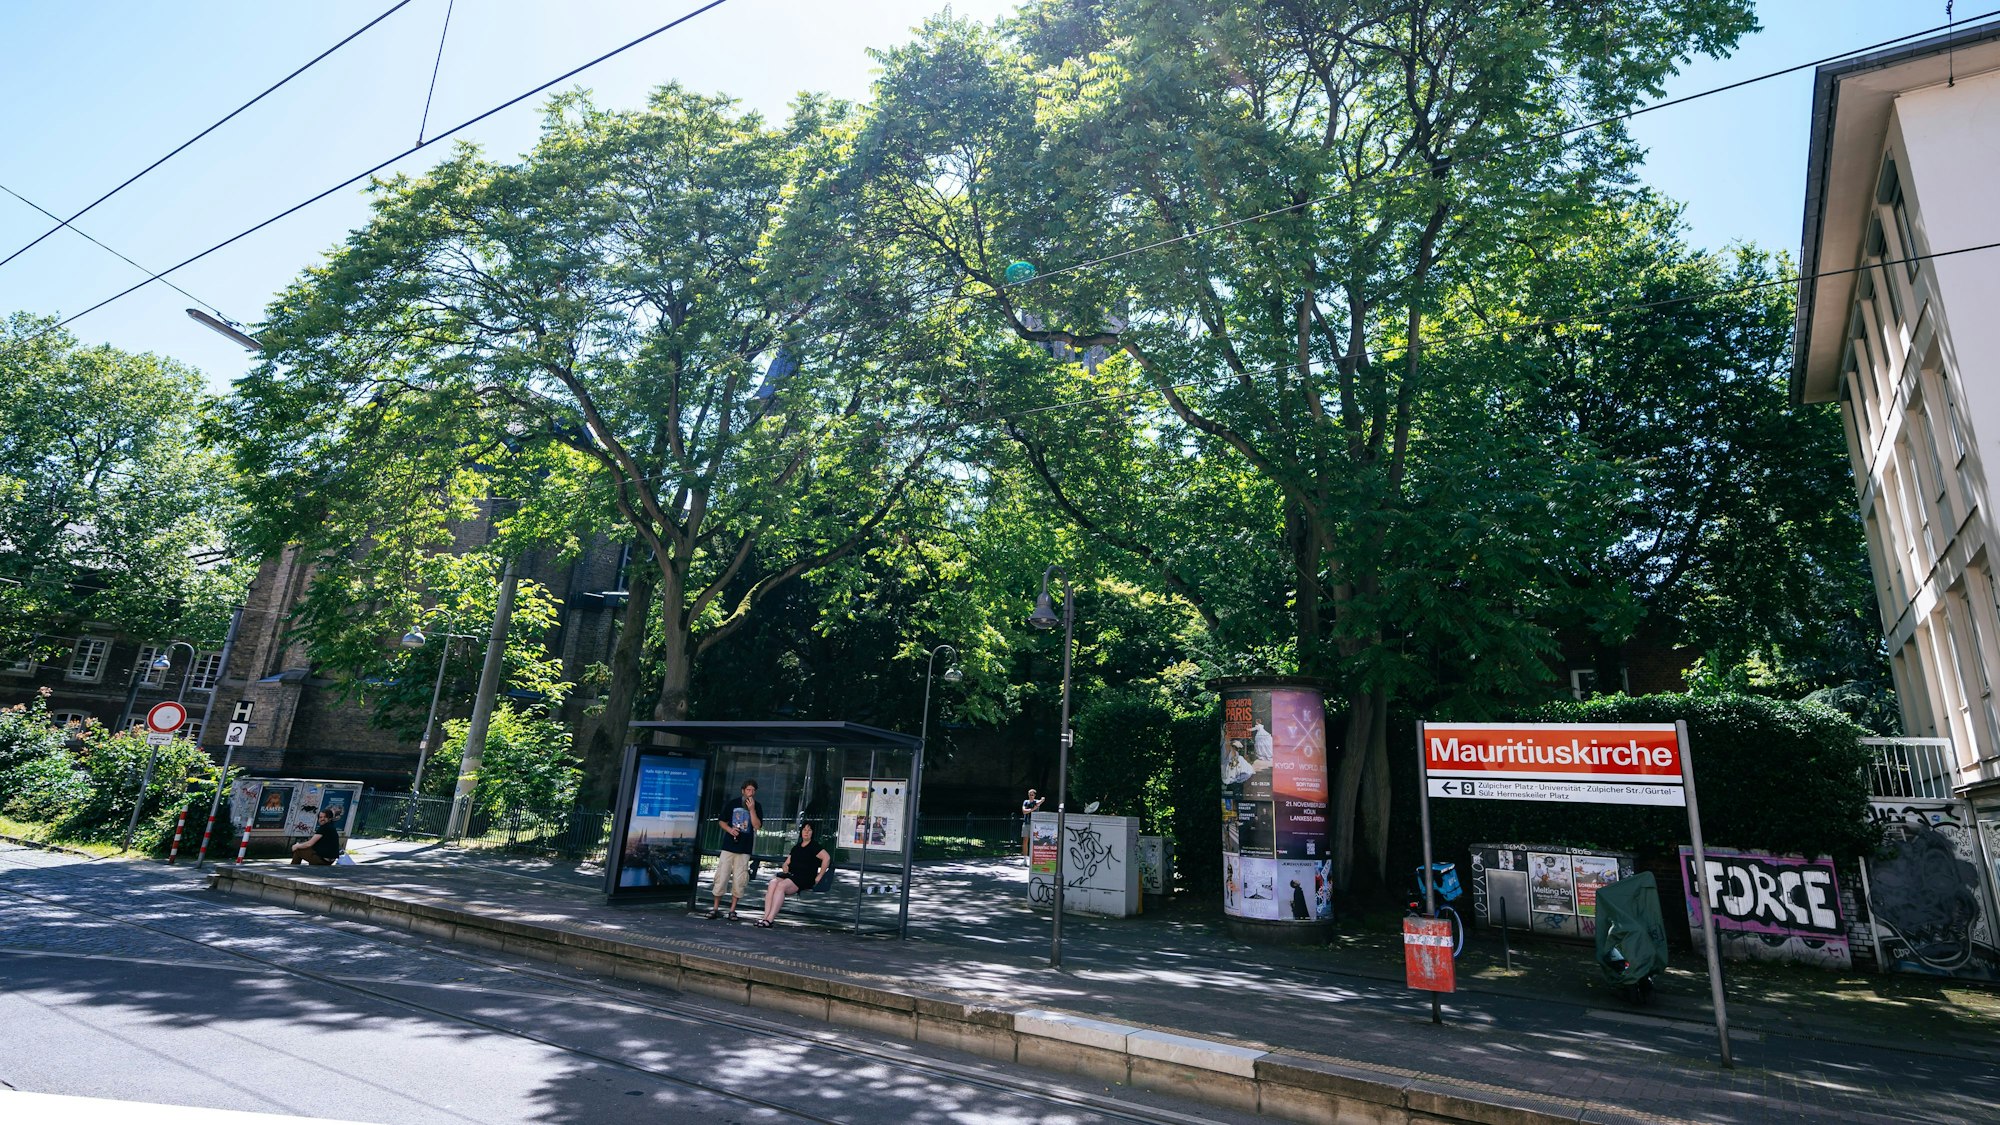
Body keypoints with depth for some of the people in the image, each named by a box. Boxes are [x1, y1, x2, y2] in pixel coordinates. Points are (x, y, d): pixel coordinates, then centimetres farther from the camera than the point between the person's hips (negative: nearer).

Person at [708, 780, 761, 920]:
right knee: (721, 877, -2)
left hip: (744, 849, 0)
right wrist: (729, 829, -9)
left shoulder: (757, 807, 3)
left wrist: (751, 809, -18)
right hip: (729, 846, 0)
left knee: (739, 880, 0)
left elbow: (757, 826, -8)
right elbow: (721, 821, 10)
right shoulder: (733, 803, 3)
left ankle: (732, 910, 10)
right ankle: (715, 908, 10)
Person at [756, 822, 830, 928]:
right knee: (773, 883, -25)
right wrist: (785, 871, 6)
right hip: (790, 875, 6)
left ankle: (770, 919, -35)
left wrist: (818, 877, -14)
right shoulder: (796, 848, 25)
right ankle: (766, 916, -32)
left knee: (781, 885, -31)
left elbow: (826, 858, -13)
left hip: (805, 878, -6)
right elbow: (786, 863, 29)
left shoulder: (814, 846, 2)